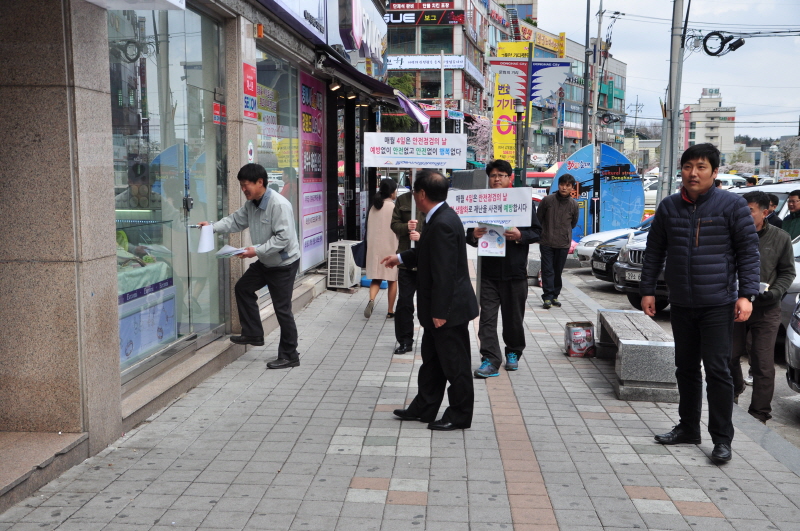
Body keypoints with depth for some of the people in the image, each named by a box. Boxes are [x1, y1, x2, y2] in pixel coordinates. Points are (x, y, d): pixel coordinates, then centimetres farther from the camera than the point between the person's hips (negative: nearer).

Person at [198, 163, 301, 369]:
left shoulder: (278, 205, -26)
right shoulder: (251, 204, 3)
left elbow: (283, 237, -29)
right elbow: (236, 221, 6)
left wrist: (257, 250, -31)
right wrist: (212, 226, -9)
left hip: (284, 263, -10)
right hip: (265, 261, 10)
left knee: (282, 309, -5)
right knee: (243, 288, 18)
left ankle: (289, 356, 7)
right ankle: (253, 334, 27)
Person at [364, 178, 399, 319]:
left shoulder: (373, 207, 6)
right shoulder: (394, 207, -11)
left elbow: (368, 229, 11)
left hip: (374, 248, 4)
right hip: (390, 248, -4)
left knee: (376, 279, 10)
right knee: (392, 280, 8)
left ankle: (371, 300, -17)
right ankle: (390, 311, 12)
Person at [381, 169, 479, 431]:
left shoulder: (442, 224, -25)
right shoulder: (441, 217, 8)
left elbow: (444, 272, -26)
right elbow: (427, 254, 24)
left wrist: (440, 311, -23)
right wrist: (401, 257, 30)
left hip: (449, 308, -11)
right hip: (441, 306, 11)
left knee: (455, 363, 3)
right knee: (432, 358, 19)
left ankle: (460, 415, 16)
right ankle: (424, 407, 32)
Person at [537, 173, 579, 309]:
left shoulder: (574, 205, 1)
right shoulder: (547, 200, -4)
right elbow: (538, 219, 7)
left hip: (563, 244, 2)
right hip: (546, 242, -2)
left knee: (558, 271, 8)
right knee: (548, 271, -5)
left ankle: (554, 296, 17)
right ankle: (547, 297, -5)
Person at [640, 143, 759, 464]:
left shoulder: (732, 205, -4)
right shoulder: (669, 207, 7)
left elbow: (749, 252, -4)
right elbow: (654, 251, 12)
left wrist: (746, 294, -12)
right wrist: (647, 289, 8)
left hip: (718, 305, -4)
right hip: (681, 304, 4)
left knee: (717, 370, -4)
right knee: (686, 368, 13)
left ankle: (722, 439, 6)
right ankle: (688, 428, 27)